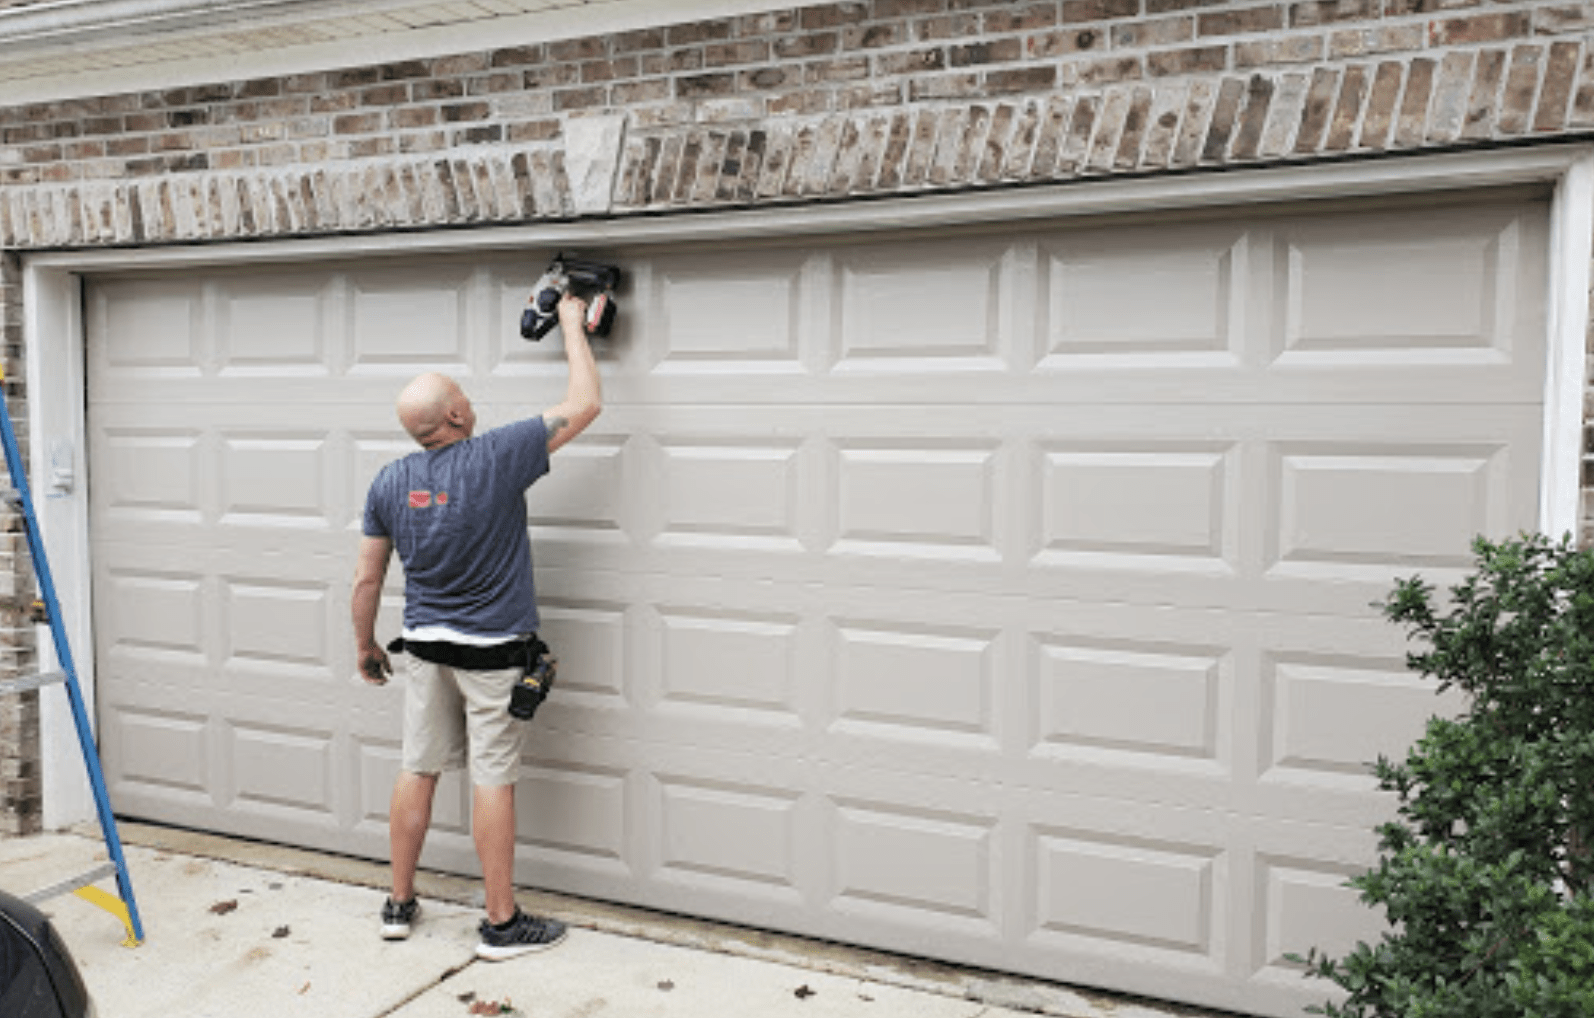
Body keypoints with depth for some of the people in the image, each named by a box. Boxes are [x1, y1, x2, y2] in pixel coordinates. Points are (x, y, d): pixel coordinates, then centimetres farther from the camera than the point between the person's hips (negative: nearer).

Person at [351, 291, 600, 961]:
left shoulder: (389, 482, -2)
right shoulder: (497, 459, -18)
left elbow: (367, 579, 5)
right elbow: (585, 405, -11)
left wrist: (365, 646, 20)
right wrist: (572, 324, 0)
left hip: (425, 646, 5)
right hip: (494, 652, -5)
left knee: (417, 770, 14)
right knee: (493, 780, 1)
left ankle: (399, 905, 27)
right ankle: (502, 924, 11)